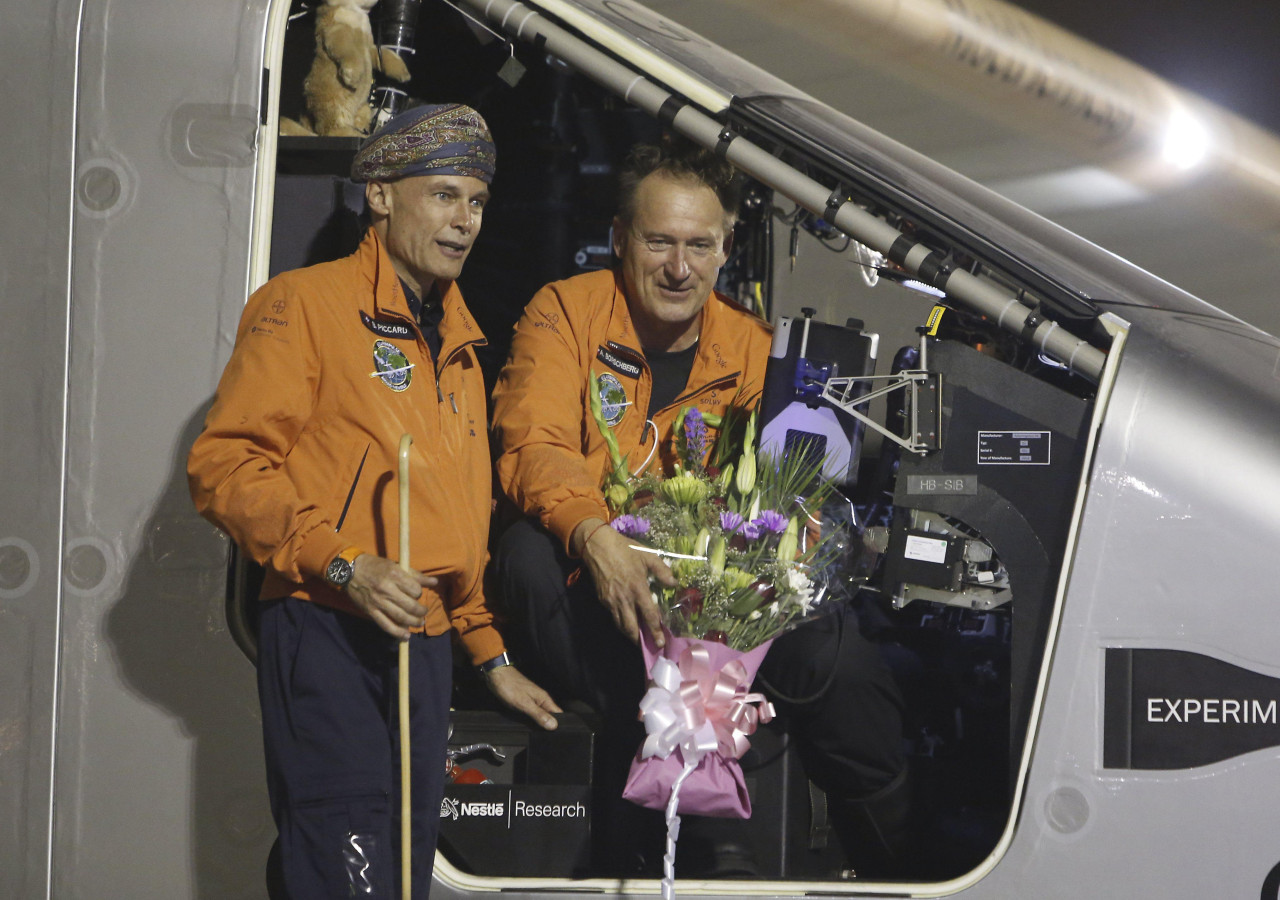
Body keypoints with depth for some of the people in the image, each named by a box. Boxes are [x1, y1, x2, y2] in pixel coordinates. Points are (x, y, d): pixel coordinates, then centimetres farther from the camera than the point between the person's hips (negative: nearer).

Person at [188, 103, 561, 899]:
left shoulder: (458, 342, 21)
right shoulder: (306, 304, -3)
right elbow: (225, 464, -12)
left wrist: (490, 653, 22)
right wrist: (345, 566, -21)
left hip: (425, 645, 8)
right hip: (327, 635, -8)